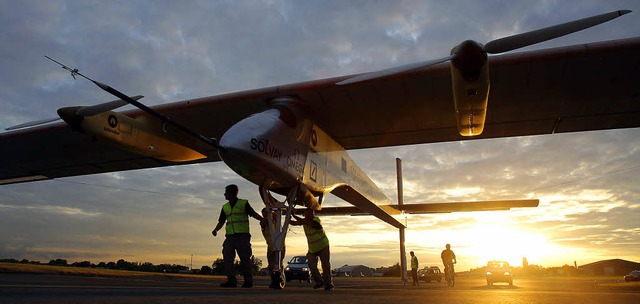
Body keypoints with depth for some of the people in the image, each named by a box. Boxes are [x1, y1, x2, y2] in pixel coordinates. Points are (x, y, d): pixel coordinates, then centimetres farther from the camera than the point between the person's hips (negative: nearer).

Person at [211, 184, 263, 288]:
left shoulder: (244, 203, 3)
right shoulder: (225, 207, 17)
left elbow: (254, 214, -1)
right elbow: (221, 222, 16)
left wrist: (263, 220, -18)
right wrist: (216, 229, -3)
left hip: (242, 235, -5)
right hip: (230, 236, 5)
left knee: (245, 258, -3)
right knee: (227, 258, -5)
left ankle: (248, 281, 7)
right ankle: (231, 281, 0)